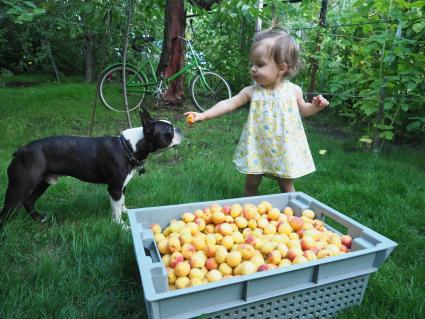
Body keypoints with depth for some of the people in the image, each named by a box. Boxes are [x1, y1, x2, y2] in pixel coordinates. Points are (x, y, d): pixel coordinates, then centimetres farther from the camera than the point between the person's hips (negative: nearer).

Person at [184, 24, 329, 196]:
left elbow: (302, 110, 11)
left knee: (287, 187, 13)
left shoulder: (294, 90, -6)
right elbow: (229, 103, -10)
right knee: (251, 185, 11)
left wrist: (315, 106, -9)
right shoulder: (251, 91, -8)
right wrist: (204, 115, -18)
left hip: (284, 149, 0)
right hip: (257, 149, 0)